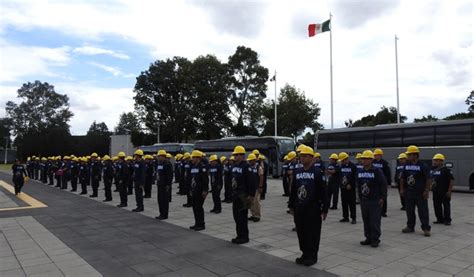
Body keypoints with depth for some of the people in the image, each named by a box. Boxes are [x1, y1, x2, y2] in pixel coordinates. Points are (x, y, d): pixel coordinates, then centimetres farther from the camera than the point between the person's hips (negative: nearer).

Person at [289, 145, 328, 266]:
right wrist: (292, 206, 14)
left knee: (313, 233, 4)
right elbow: (293, 190, 13)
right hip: (299, 209, 5)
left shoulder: (317, 172, -9)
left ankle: (312, 256, 17)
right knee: (301, 232, 11)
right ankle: (305, 254, 26)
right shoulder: (297, 172, 7)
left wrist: (324, 209, -11)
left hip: (313, 209, -5)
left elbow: (323, 192, -9)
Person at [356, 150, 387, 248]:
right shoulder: (360, 172, 7)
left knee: (375, 221, -2)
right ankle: (368, 238, 22)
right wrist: (360, 197, 15)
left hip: (375, 200, -6)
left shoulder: (377, 171, -9)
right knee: (366, 221, 11)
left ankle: (375, 239, 9)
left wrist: (382, 198, -9)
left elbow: (384, 184, -7)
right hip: (363, 200, 6)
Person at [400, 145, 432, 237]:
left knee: (423, 211, 1)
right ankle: (410, 227, 23)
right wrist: (402, 189, 9)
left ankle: (426, 228, 10)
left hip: (420, 193, -5)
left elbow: (428, 179, -10)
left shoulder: (422, 166, -10)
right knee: (409, 211, 12)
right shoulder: (406, 166, 6)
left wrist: (427, 191, -13)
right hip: (409, 192, 5)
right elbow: (402, 178, 13)